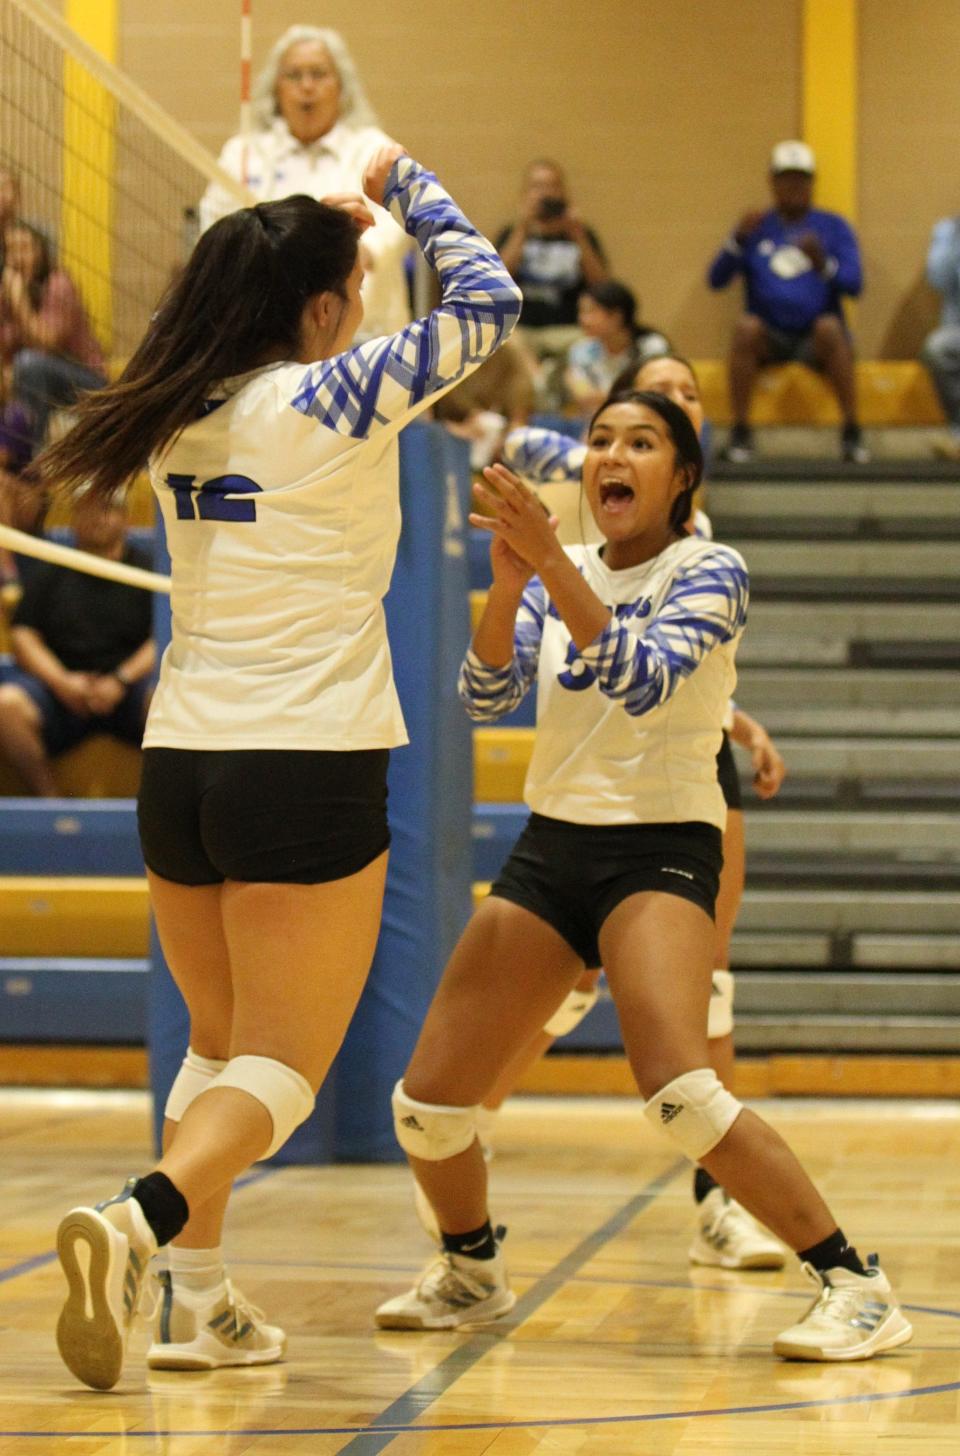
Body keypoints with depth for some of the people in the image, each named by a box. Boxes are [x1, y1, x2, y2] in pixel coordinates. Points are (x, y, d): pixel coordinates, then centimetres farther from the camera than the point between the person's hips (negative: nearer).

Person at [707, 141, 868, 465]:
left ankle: (852, 434, -32)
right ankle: (740, 432, -29)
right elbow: (716, 279, 1)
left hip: (815, 341, -1)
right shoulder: (757, 228, 12)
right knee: (745, 326, -31)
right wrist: (738, 239, -16)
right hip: (769, 340, 1)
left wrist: (823, 265, -23)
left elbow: (854, 284, -3)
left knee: (829, 326, -33)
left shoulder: (834, 227, 10)